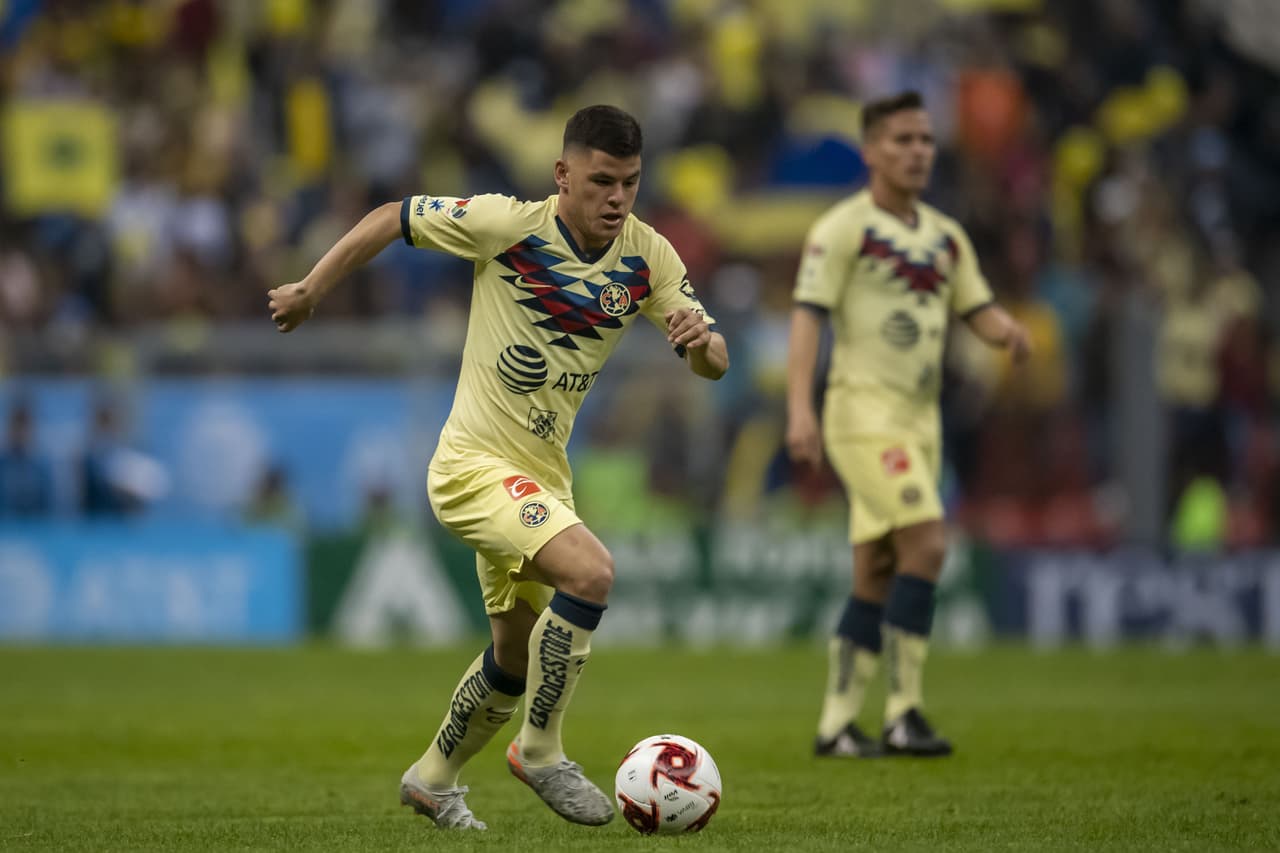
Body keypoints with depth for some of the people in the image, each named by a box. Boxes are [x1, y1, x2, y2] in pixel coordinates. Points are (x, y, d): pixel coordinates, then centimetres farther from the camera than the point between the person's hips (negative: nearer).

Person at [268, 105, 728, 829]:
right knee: (590, 571, -29)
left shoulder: (648, 257, -4)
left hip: (543, 474, 7)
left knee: (516, 658, 19)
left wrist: (703, 340, -27)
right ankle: (541, 751, -14)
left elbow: (714, 364, -4)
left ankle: (433, 780, 42)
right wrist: (312, 290, 0)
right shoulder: (508, 225, -16)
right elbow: (394, 218, -4)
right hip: (475, 463, -7)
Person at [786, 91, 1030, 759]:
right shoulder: (842, 228, -7)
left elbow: (982, 315, 13)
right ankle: (903, 713, -17)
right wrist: (799, 409, -26)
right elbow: (806, 317, -14)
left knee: (876, 576, 6)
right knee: (927, 545, -20)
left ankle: (836, 726, 11)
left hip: (919, 420, 7)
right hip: (863, 410, -7)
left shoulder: (946, 237, 15)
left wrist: (1010, 333, -12)